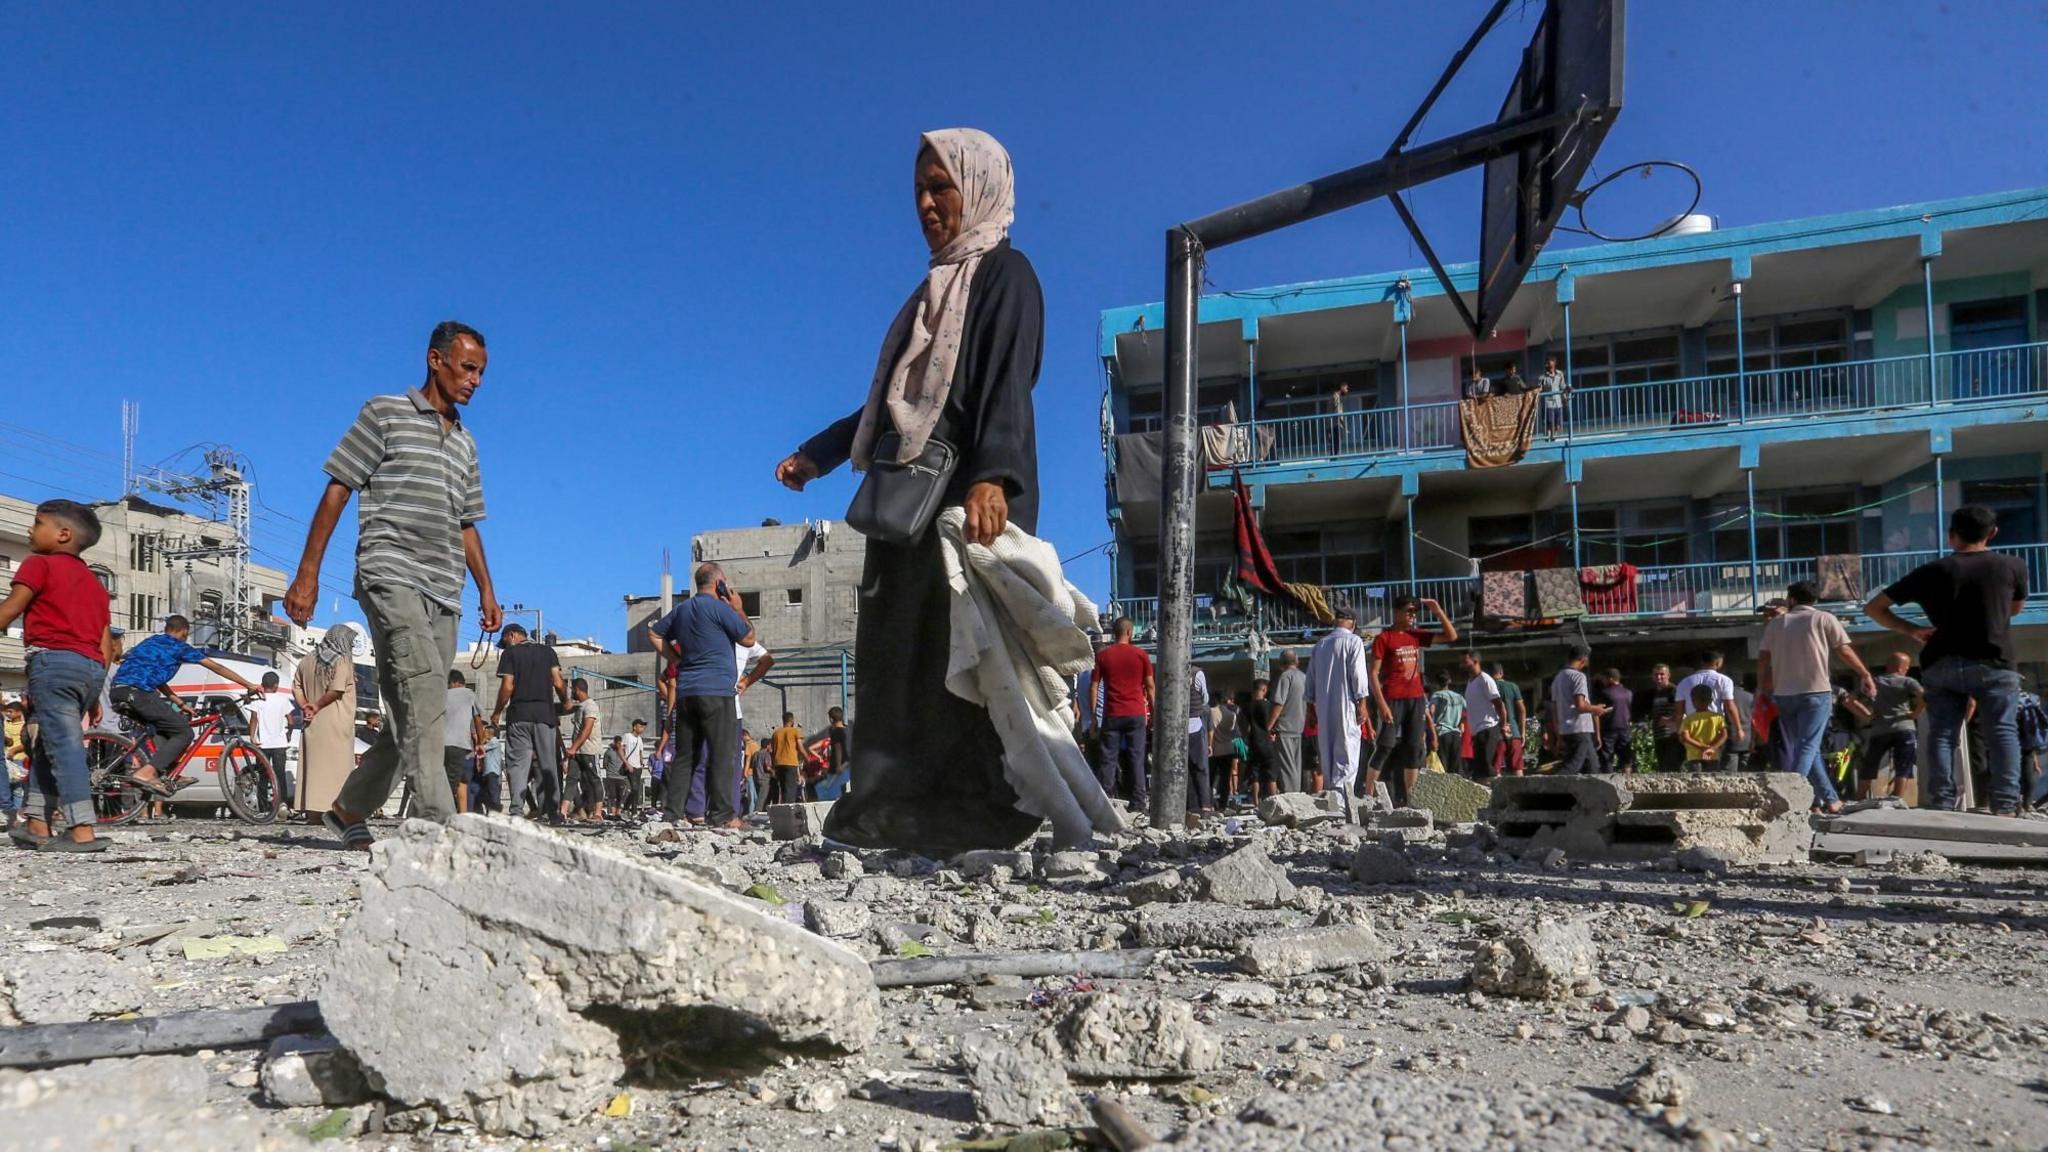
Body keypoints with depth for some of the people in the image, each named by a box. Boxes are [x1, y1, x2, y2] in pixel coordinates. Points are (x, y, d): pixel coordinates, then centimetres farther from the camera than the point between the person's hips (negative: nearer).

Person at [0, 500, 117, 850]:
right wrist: (93, 694, 22)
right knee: (48, 744, 17)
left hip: (54, 660, -7)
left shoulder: (40, 564, 4)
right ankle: (38, 824, 17)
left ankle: (82, 831, -20)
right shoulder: (94, 582, 24)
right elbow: (106, 645, 19)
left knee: (64, 744, -12)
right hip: (92, 668, 7)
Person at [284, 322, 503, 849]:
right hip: (390, 574, -7)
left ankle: (347, 810, 21)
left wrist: (486, 590, 18)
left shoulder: (465, 443, 23)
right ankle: (440, 823, -30)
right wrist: (308, 573, -5)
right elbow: (337, 491, 1)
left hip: (444, 593, 7)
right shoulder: (386, 414, 5)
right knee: (423, 686, -25)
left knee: (413, 715, 4)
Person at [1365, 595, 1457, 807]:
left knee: (1414, 749, 6)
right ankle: (1368, 795, -6)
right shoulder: (1383, 638, -4)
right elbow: (1372, 673, -9)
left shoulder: (1416, 636, 13)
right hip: (1393, 700, -6)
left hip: (1416, 699, 6)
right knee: (1384, 747, -9)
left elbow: (1451, 636, 17)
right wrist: (1381, 704, -16)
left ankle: (1409, 798, 11)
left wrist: (1438, 612, 6)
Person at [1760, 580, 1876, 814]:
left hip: (1783, 694, 3)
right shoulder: (1823, 619, 4)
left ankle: (1829, 799, 16)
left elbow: (1763, 659, 6)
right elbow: (1845, 651, 2)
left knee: (1797, 748, 12)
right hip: (1815, 692, -3)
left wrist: (1762, 688, 15)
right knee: (1808, 746, -6)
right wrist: (1865, 675, 13)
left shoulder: (1775, 624, 12)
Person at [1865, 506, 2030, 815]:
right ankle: (2006, 806, -9)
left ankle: (1942, 805, -4)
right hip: (1994, 663, -1)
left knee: (1942, 733, 3)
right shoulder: (2013, 565, 5)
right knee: (2003, 732, 0)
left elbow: (1873, 607, 5)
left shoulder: (1933, 570, 4)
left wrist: (1912, 630, 9)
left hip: (1942, 664, 1)